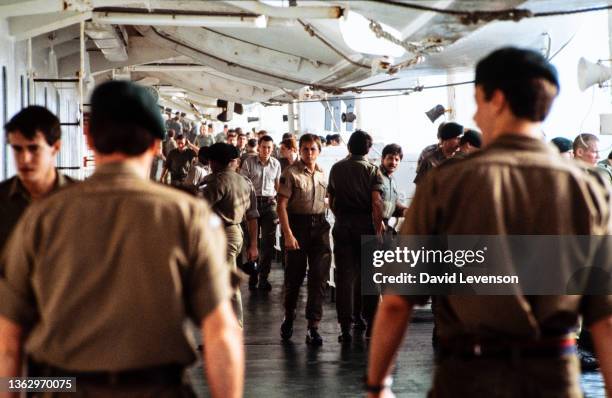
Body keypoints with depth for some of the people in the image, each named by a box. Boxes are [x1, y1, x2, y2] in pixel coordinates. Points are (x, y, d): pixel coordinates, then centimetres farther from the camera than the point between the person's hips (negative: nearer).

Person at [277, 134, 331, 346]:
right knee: (294, 275, 6)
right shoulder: (291, 173, -7)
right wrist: (288, 234, -18)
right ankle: (288, 318, 29)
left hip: (319, 226, 4)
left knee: (319, 277, -3)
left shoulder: (322, 174, 9)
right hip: (297, 225, -4)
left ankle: (313, 326, -1)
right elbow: (281, 205, -11)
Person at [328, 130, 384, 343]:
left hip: (342, 226, 2)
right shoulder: (372, 169, -4)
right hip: (366, 224, -2)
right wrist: (378, 229, -8)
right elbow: (376, 203, -13)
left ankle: (345, 327, 0)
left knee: (344, 276, 3)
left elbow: (331, 201, 11)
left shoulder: (337, 169, 6)